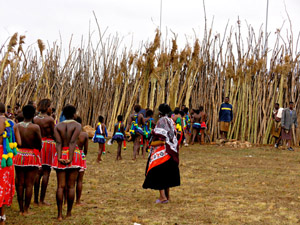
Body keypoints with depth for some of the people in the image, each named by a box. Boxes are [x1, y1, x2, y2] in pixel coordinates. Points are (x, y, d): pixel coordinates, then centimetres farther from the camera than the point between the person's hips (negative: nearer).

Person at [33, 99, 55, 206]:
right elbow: (54, 134, -5)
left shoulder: (35, 119, 5)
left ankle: (36, 199, 12)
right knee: (46, 172, 0)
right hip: (48, 144, -5)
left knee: (38, 172, 11)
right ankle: (42, 200, 1)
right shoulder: (50, 119, -11)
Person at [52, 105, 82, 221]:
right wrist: (70, 158, -16)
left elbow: (58, 143, -4)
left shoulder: (57, 126, 8)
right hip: (73, 154, -2)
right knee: (71, 186, 4)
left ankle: (59, 214, -2)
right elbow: (72, 142, -12)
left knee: (60, 186, 1)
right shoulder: (77, 125, -1)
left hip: (61, 154, 2)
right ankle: (69, 213, 9)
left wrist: (59, 157, -13)